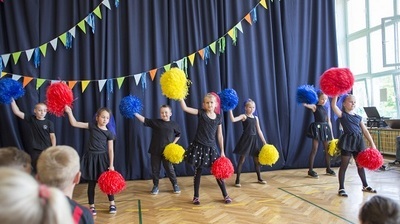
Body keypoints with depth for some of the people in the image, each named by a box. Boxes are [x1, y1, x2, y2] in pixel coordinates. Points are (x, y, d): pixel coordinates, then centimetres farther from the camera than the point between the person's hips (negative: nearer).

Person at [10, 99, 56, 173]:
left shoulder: (49, 123, -6)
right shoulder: (31, 119, -1)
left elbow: (52, 136, -2)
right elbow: (17, 112, -5)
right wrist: (12, 100, -14)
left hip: (47, 150, -2)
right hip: (35, 150, 2)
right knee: (36, 170, 11)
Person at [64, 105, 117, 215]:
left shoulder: (109, 133, -6)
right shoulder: (92, 126, -3)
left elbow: (111, 150, -5)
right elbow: (74, 124, -4)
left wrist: (111, 165, -8)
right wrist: (69, 112, -17)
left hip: (103, 158, -1)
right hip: (91, 157, 1)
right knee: (91, 183, 8)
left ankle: (112, 204, 21)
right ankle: (91, 206, 20)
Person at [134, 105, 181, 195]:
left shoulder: (174, 124, 1)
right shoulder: (155, 122, -1)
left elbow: (178, 135, 15)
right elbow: (144, 120, -11)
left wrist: (173, 144, 3)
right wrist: (135, 113, -23)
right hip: (155, 150, 1)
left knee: (169, 168, 5)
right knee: (155, 169, 9)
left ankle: (175, 185, 21)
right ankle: (155, 186, 24)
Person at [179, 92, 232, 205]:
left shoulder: (219, 117, 2)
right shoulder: (200, 113, -5)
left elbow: (220, 135, 7)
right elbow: (185, 108, -16)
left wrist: (222, 151, 6)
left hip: (211, 148, 2)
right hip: (199, 146, -2)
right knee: (198, 172, 6)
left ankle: (225, 195, 21)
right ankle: (196, 196, 20)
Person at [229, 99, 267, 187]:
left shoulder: (256, 118, 11)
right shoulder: (243, 116, -6)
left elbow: (259, 131, 14)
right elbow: (233, 119, -25)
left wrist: (264, 142, 12)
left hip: (254, 139, 6)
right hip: (246, 139, -6)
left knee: (257, 159, 13)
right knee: (242, 159, -2)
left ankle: (259, 178, 30)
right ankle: (237, 180, 4)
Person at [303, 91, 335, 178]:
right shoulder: (315, 107, -3)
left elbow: (329, 122, 15)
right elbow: (306, 105, -24)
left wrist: (332, 134, 14)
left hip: (326, 128, 6)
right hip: (317, 128, -6)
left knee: (328, 149, 11)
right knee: (314, 149, -6)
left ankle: (328, 169, 24)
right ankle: (310, 170, -2)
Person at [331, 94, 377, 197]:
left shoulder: (358, 117, 13)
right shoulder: (342, 115, -2)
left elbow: (365, 131, 13)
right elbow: (333, 105, -19)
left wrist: (372, 143, 8)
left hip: (358, 142, 6)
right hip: (347, 142, -5)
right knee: (344, 165, -1)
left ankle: (365, 186, 32)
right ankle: (341, 188, 5)